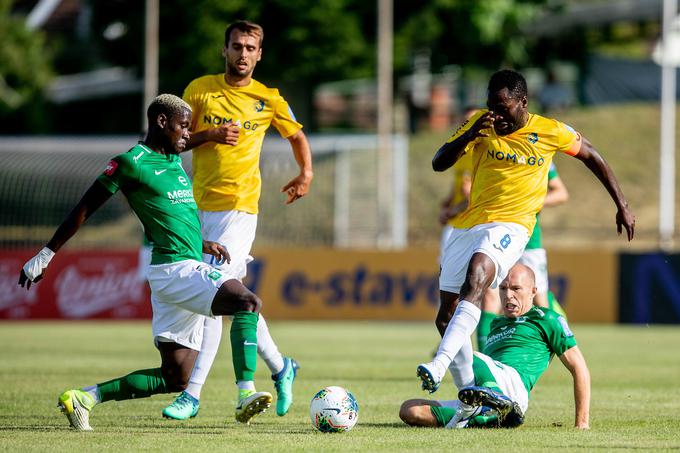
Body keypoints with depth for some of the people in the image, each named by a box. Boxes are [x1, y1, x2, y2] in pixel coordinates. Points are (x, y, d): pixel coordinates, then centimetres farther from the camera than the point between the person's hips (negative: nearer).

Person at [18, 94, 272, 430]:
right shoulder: (131, 163, -6)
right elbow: (84, 209, -1)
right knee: (248, 302, -27)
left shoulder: (173, 160, 20)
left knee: (173, 379, 5)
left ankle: (84, 398, 11)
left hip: (189, 269, 9)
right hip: (174, 268, -9)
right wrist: (46, 254, 1)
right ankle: (246, 395, -35)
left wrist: (201, 243, 18)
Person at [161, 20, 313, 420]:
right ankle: (280, 367, 30)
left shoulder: (268, 99, 5)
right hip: (199, 206, 3)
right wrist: (209, 135, -11)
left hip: (239, 207, -3)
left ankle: (193, 394, -13)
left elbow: (297, 135, 21)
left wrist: (306, 173, 8)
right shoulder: (200, 89, 7)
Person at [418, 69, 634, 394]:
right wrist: (469, 135, -22)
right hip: (468, 225, 5)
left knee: (476, 276, -35)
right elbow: (438, 164, -4)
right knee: (445, 318, 6)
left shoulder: (551, 132, -3)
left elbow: (591, 157, 13)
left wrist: (622, 206, 14)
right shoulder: (480, 126, 2)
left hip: (510, 225, -5)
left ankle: (439, 366, -48)